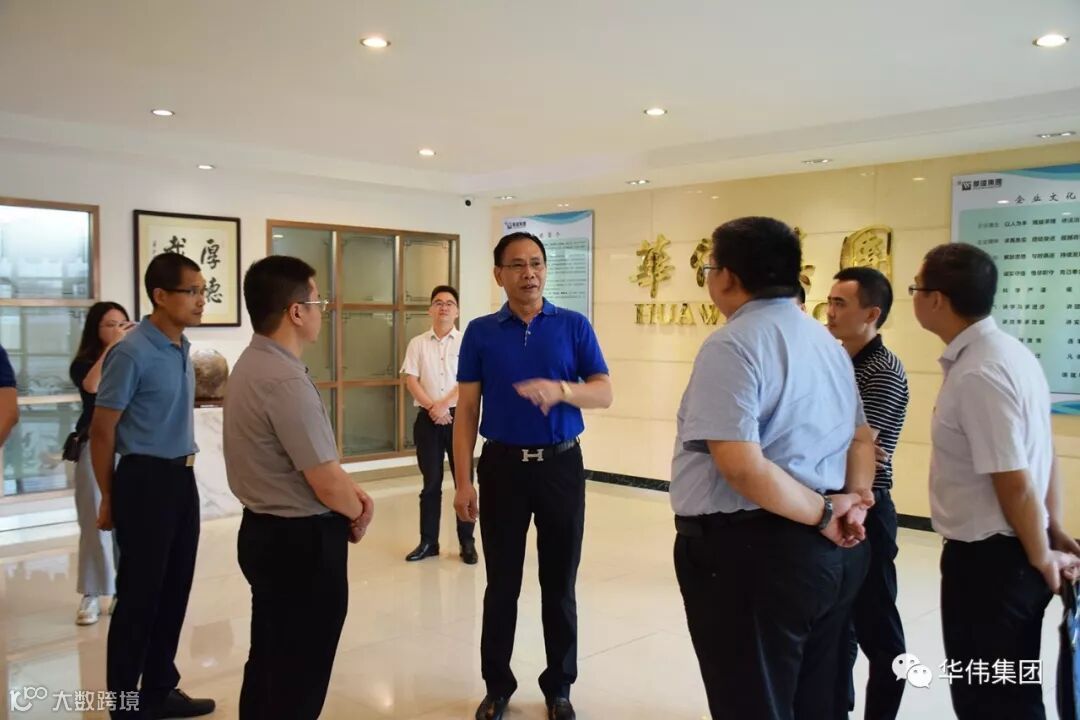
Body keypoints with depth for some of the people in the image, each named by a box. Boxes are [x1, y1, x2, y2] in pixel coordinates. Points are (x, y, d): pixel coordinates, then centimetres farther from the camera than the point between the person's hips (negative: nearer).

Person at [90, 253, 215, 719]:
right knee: (139, 595, 4)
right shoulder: (132, 353, -17)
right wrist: (109, 498, -4)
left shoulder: (182, 349, 7)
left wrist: (184, 469, 14)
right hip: (146, 480, -8)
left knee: (175, 590, 16)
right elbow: (102, 431, -12)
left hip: (182, 478, 8)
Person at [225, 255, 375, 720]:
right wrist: (356, 512, -3)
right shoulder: (285, 380, -26)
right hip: (302, 540, -10)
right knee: (298, 675, 7)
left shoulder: (254, 363, 6)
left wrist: (353, 493, 1)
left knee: (270, 659, 24)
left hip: (267, 531, 10)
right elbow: (325, 482, -24)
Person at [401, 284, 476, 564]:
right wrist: (432, 407, -12)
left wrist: (444, 405, -16)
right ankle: (428, 541, 16)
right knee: (431, 482, 7)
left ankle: (467, 542, 12)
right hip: (427, 419, 1)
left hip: (458, 417, -1)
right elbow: (411, 380, 0)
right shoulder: (417, 343, 7)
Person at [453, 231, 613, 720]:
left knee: (559, 583, 9)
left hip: (561, 465, 0)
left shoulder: (574, 326, 1)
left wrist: (560, 389, -24)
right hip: (502, 466, 0)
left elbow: (604, 393, -4)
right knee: (502, 584, 9)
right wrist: (463, 480, -5)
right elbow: (467, 410, 1)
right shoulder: (480, 333, 2)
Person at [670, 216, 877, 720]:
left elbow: (742, 467, -26)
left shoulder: (732, 344, -17)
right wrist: (853, 500, 3)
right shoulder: (825, 340, 13)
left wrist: (822, 515, -14)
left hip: (752, 551, -9)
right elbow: (861, 437, 19)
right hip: (830, 550, 9)